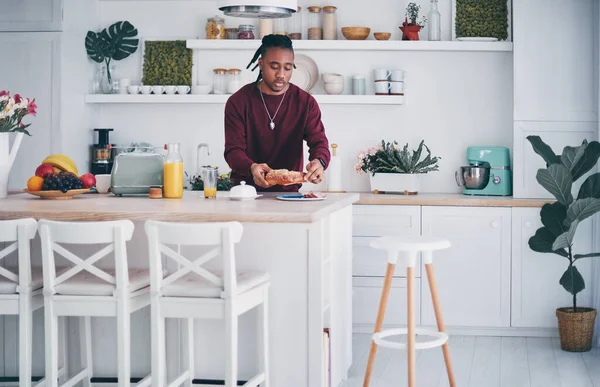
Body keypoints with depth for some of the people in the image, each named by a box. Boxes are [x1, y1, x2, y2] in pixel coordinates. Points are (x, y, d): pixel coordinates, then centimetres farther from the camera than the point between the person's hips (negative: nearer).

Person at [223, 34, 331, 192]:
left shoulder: (306, 103, 4)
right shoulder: (238, 102, -1)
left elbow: (319, 142, -5)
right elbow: (233, 150, -8)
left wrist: (319, 162, -31)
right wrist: (252, 168, -31)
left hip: (289, 191, 2)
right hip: (246, 190, -2)